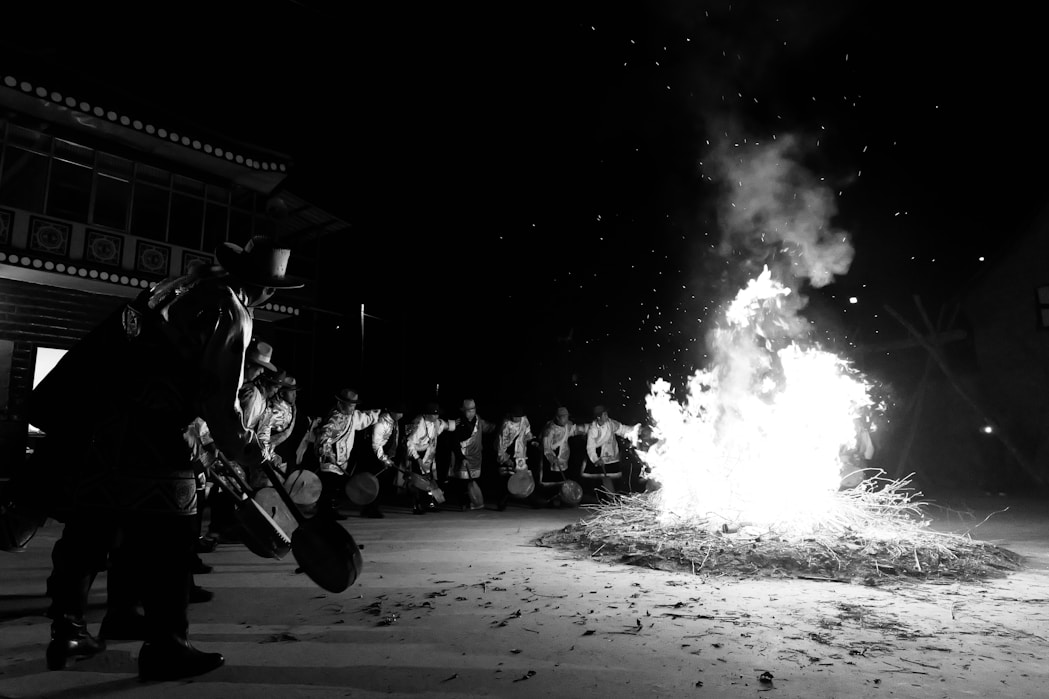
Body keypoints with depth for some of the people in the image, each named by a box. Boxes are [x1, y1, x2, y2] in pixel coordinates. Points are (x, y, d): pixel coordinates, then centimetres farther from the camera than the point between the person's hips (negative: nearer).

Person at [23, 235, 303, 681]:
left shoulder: (184, 284, 17)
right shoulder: (231, 313, -7)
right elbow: (218, 400, -10)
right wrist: (245, 448, 4)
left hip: (85, 416, 9)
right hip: (140, 431, -9)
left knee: (88, 529, 19)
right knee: (164, 540, 0)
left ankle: (67, 631, 33)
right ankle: (166, 646, 6)